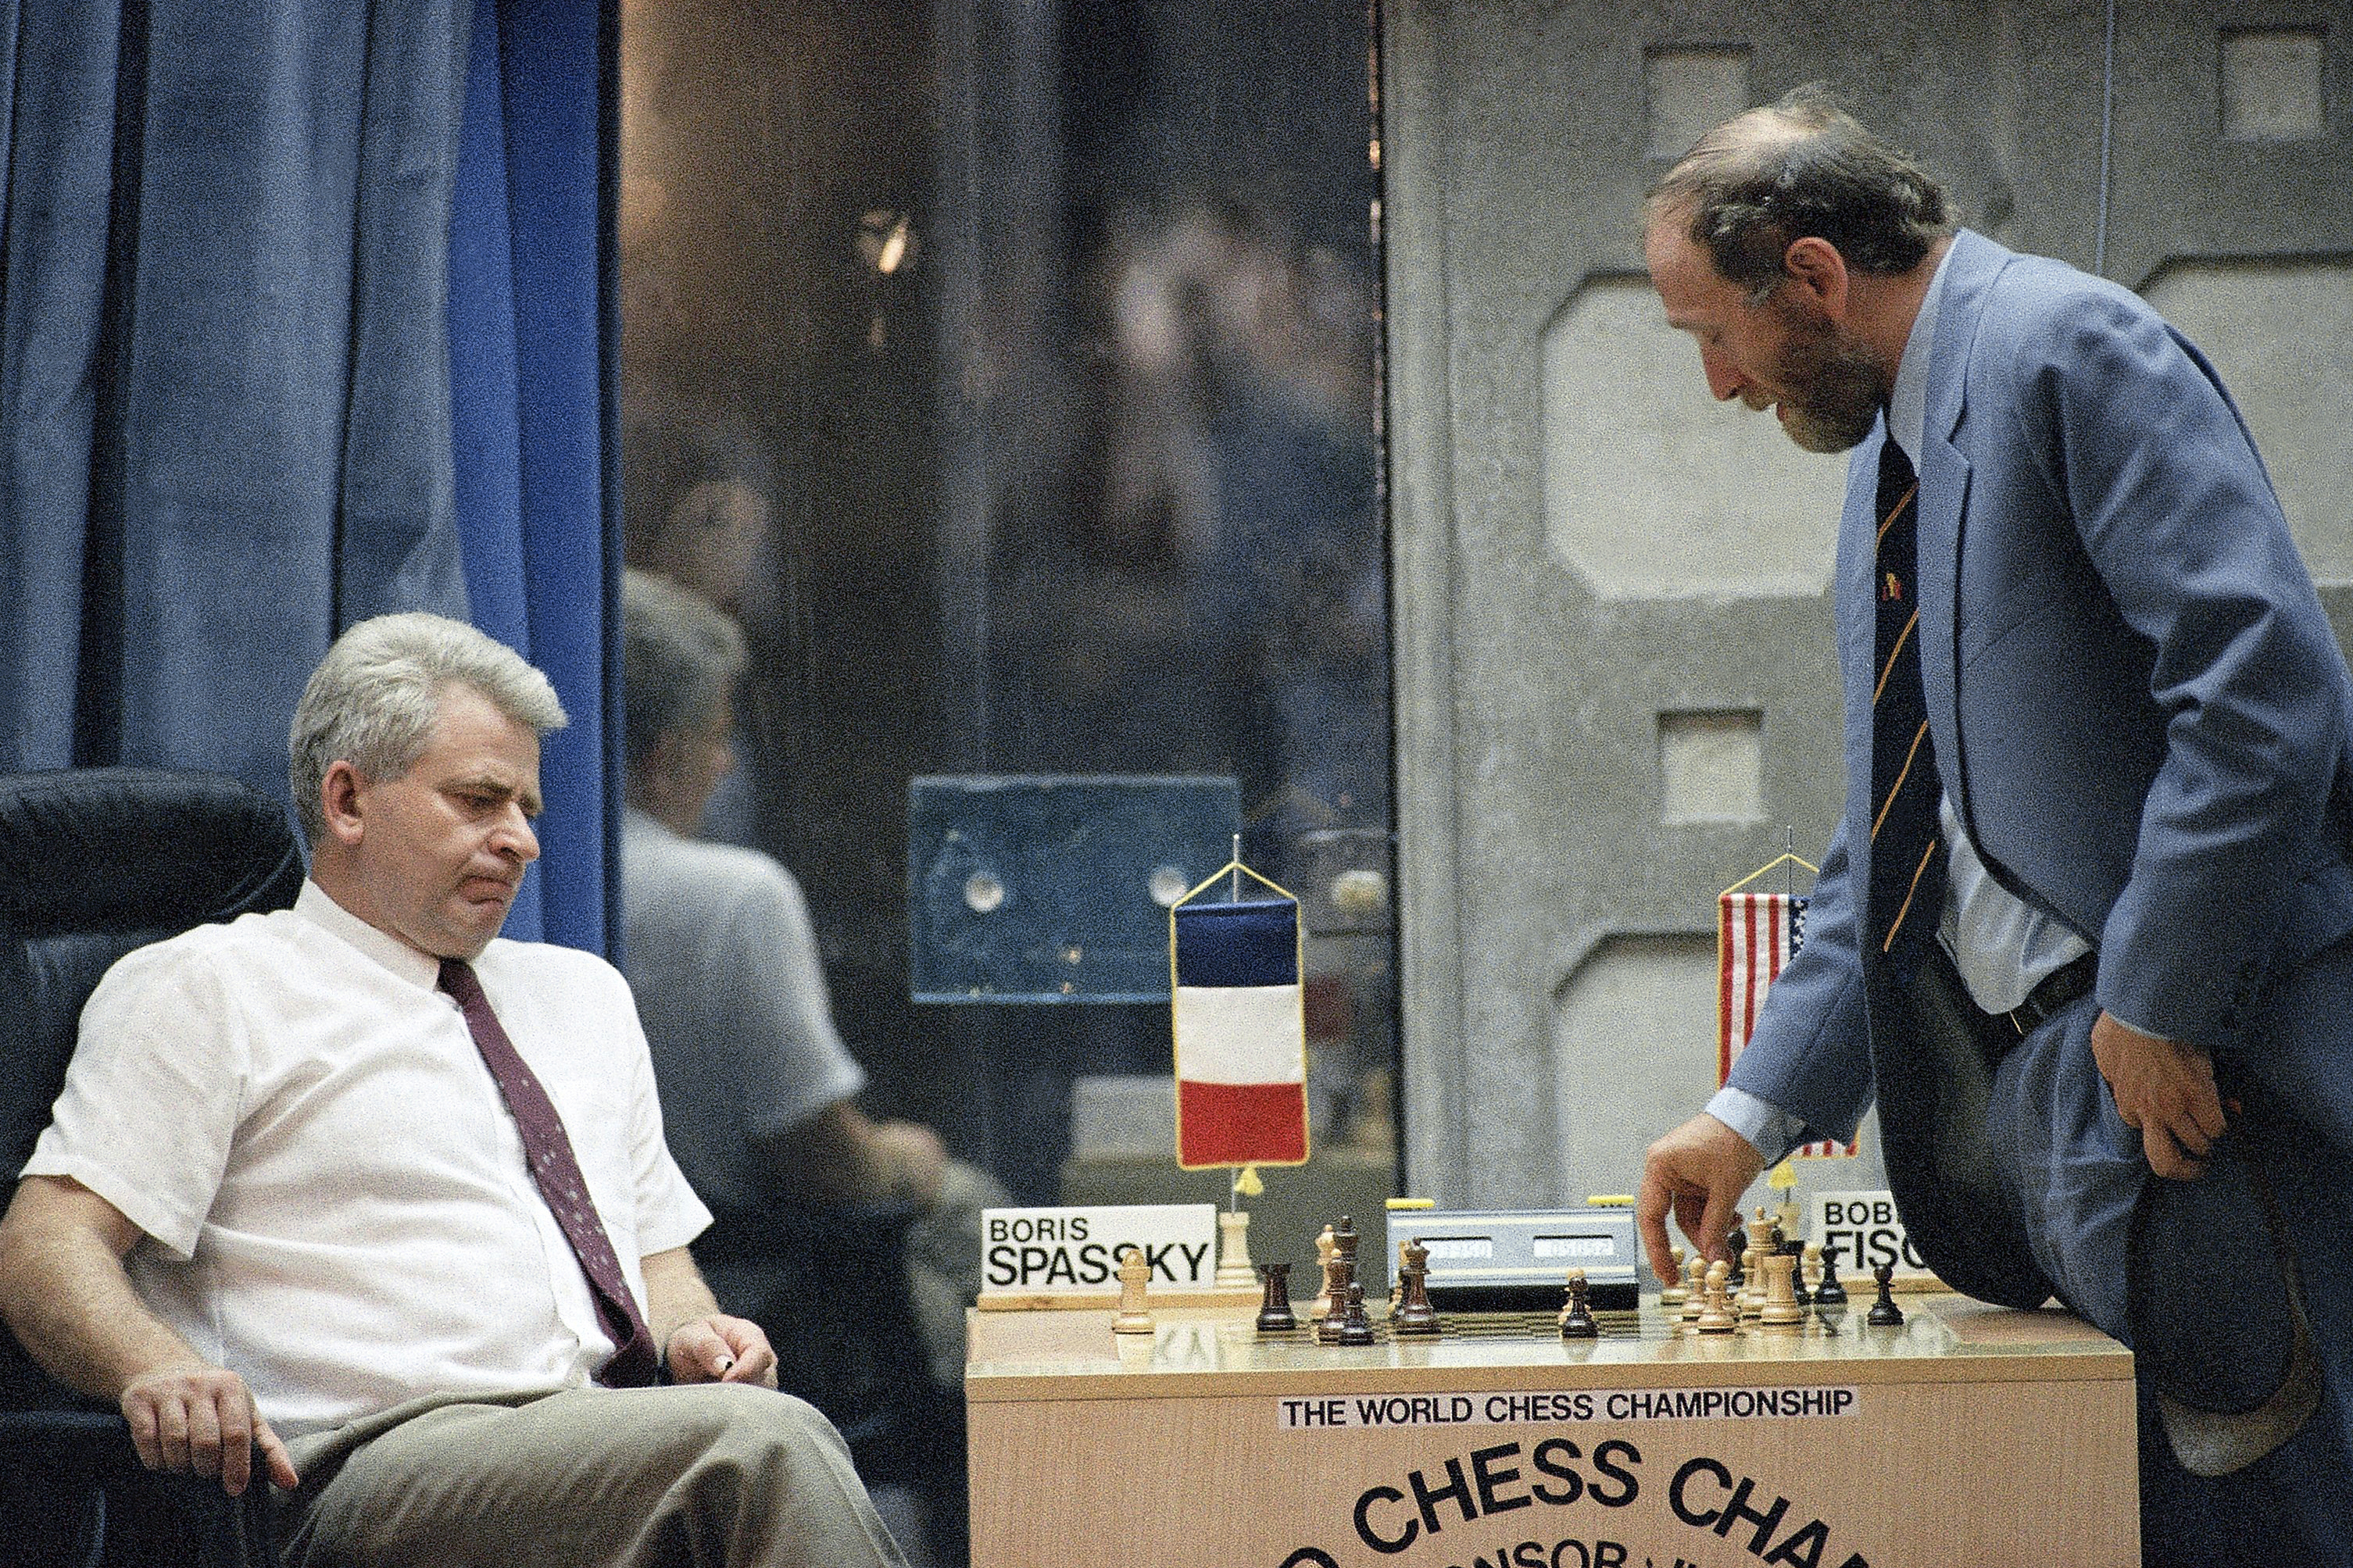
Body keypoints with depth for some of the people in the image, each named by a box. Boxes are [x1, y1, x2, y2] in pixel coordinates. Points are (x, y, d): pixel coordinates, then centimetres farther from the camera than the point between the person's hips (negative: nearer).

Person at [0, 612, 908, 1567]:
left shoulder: (584, 996, 29)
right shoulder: (207, 988, 8)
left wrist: (692, 1333, 6)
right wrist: (157, 1368, -24)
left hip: (615, 1441, 6)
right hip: (381, 1472, -6)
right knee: (765, 1444, -34)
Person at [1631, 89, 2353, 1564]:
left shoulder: (2076, 352, -10)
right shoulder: (1896, 451, 21)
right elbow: (1894, 835, 24)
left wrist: (2155, 1004, -19)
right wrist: (1758, 1108, 16)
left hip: (2189, 1063, -9)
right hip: (2031, 1071, 9)